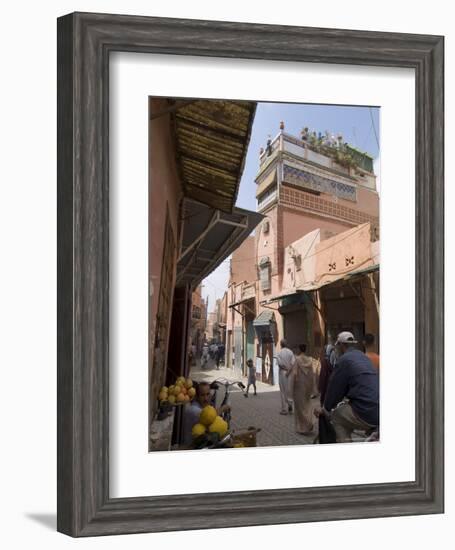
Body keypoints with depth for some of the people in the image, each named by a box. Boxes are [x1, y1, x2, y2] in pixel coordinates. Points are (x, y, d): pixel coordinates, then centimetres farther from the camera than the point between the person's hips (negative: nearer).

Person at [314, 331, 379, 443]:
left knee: (335, 415, 13)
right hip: (378, 410, 8)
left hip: (366, 414, -8)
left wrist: (325, 409, 14)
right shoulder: (362, 356, 18)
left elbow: (334, 388, 0)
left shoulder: (344, 360, -6)